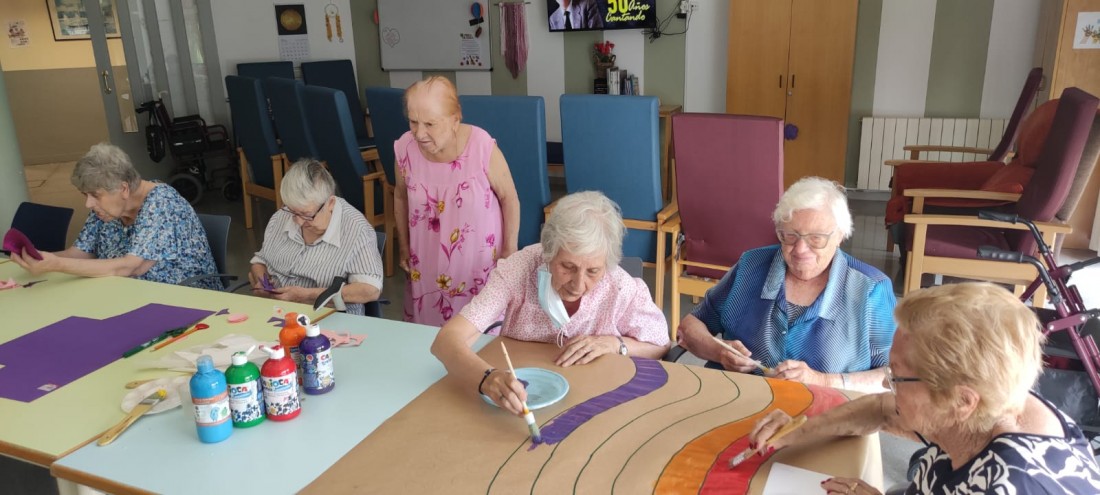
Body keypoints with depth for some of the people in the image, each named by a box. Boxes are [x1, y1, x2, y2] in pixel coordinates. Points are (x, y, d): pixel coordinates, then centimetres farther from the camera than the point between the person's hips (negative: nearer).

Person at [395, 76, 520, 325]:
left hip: (480, 259, -3)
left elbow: (509, 198, -8)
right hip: (429, 262, 3)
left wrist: (510, 250, -3)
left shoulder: (482, 147, -23)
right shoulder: (404, 148, -14)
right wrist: (404, 246, 13)